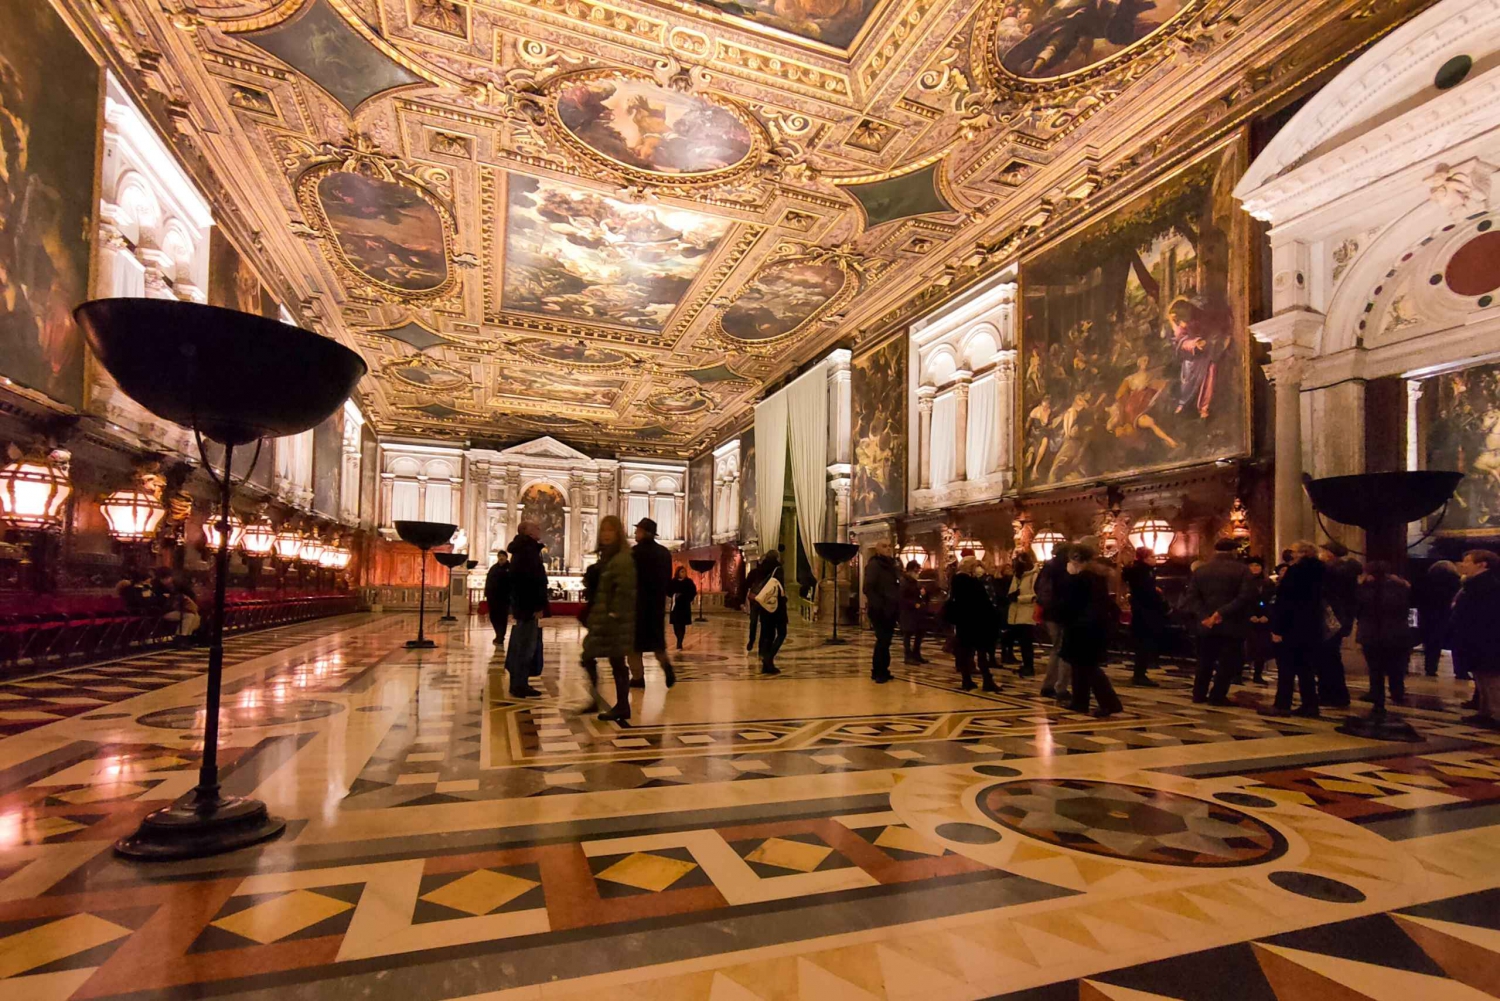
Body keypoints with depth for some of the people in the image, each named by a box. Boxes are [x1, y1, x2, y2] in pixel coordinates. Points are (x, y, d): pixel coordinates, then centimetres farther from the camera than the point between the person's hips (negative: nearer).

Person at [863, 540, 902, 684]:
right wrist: (877, 606, -24)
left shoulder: (893, 566, 16)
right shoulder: (873, 565, -9)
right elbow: (868, 588, -19)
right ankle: (879, 672, 1)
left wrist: (898, 607, 11)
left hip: (891, 609, 8)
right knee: (883, 640, -7)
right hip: (879, 610, -8)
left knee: (886, 640, 11)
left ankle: (881, 670, 20)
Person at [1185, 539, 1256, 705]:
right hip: (1232, 624, -4)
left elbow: (1192, 597, -2)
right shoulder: (1242, 570, -4)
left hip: (1207, 625, 4)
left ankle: (1199, 694, 15)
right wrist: (1223, 612, -18)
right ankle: (1217, 696, 1)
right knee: (1228, 662, 3)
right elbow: (1247, 597, -17)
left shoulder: (1200, 570, 7)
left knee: (1205, 662, 13)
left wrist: (1204, 616, -10)